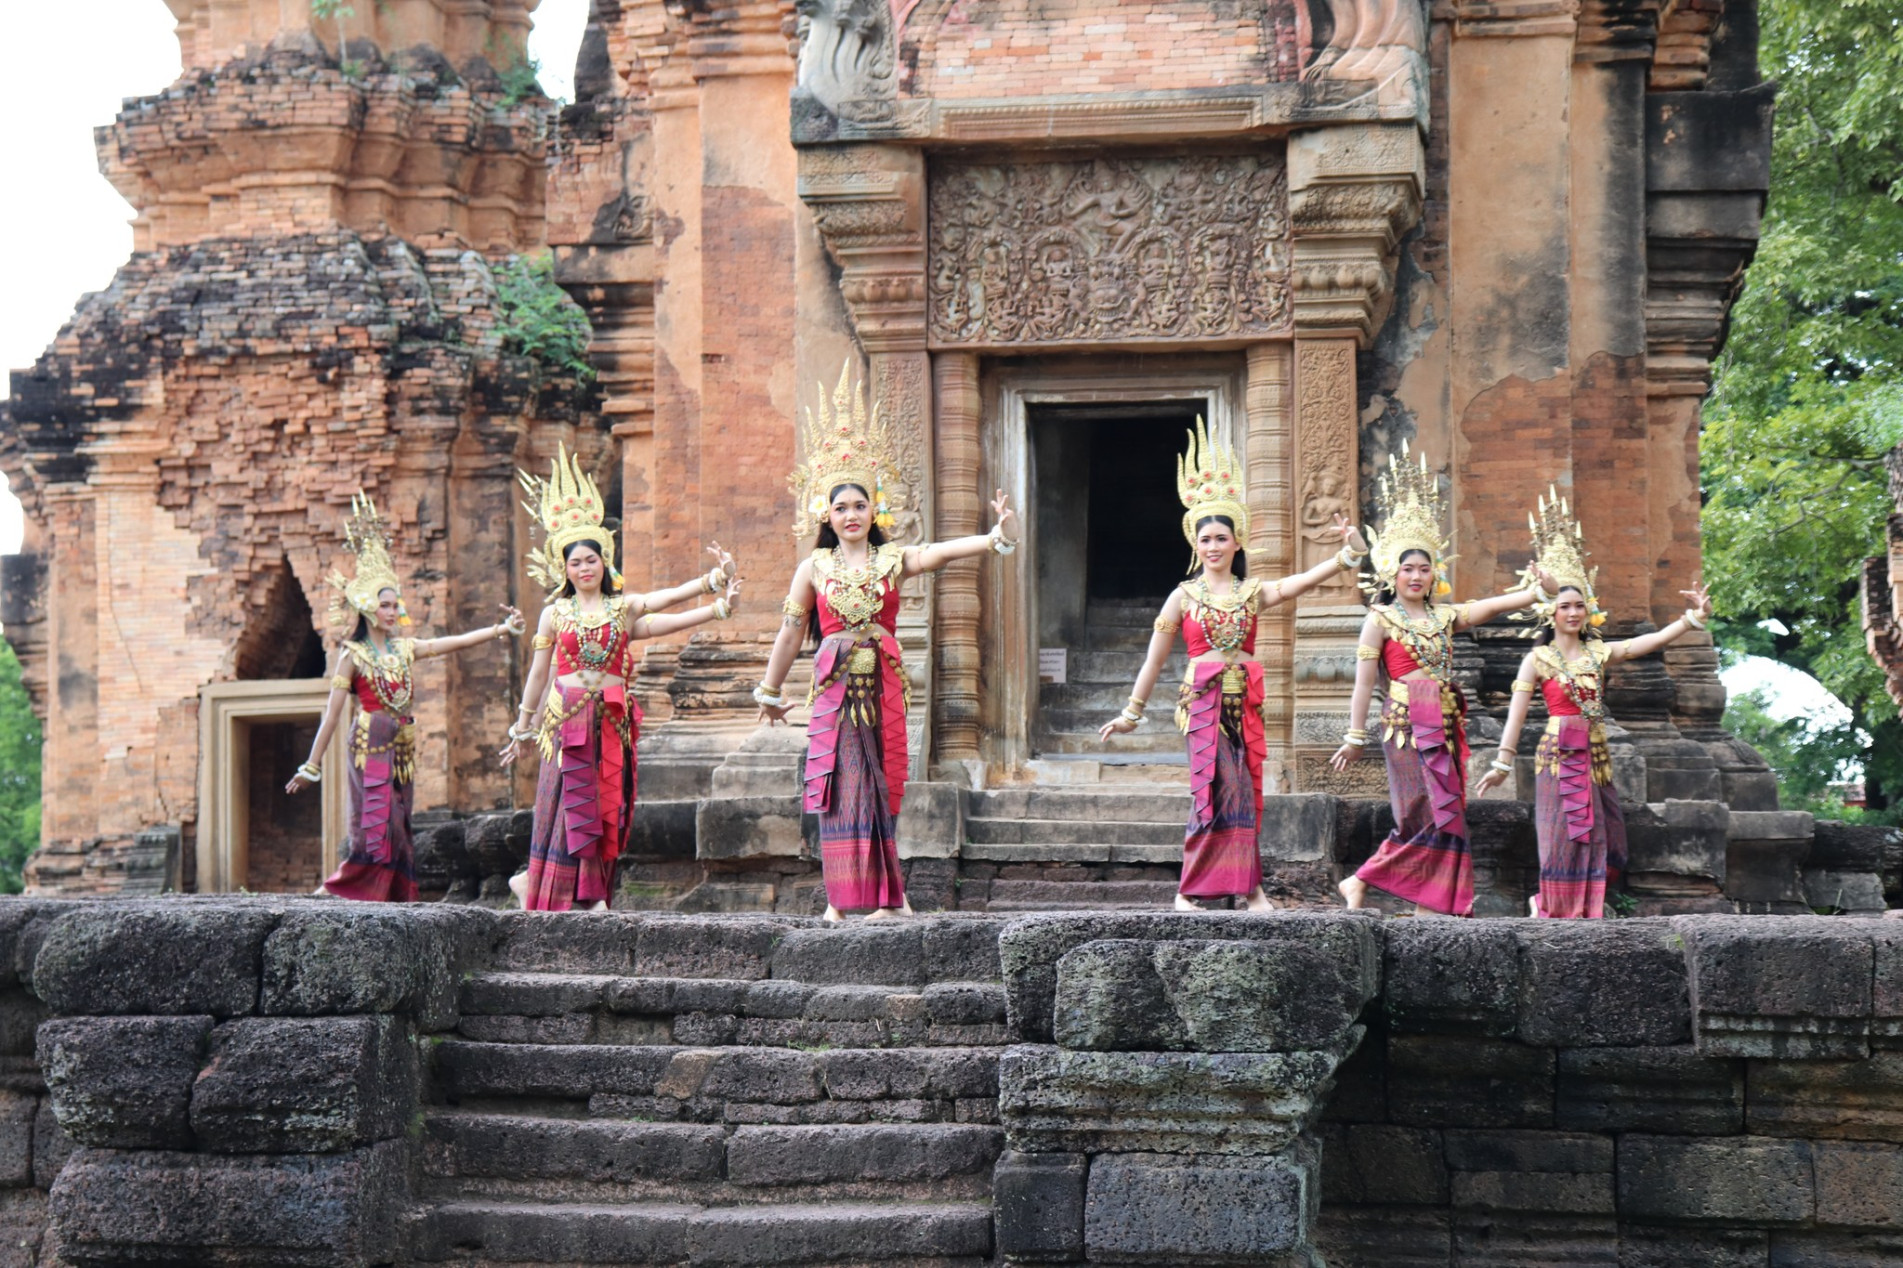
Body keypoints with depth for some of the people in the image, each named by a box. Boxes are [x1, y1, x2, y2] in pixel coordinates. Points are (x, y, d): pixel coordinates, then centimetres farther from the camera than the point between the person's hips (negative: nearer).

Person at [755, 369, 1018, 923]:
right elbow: (790, 632, 13)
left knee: (880, 786, -1)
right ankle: (842, 897, -2)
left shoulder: (894, 558, 6)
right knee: (841, 785, -4)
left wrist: (994, 538, -27)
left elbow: (942, 552, -11)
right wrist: (770, 690, 17)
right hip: (836, 684, 0)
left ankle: (886, 895, 3)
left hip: (883, 683, 0)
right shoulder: (814, 566, 8)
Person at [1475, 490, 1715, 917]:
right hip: (1558, 754, -5)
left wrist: (1693, 619, -13)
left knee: (1602, 841, 3)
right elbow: (1516, 713, -5)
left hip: (1595, 756, 5)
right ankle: (1553, 914, 3)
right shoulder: (1538, 659, -1)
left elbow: (1652, 641, 0)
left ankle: (1545, 902, 18)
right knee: (1564, 839, -6)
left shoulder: (1599, 653, 10)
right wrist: (1503, 762, -11)